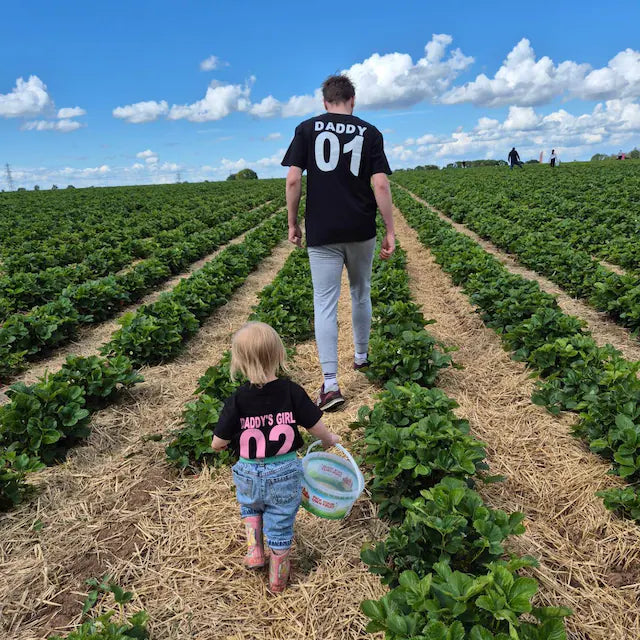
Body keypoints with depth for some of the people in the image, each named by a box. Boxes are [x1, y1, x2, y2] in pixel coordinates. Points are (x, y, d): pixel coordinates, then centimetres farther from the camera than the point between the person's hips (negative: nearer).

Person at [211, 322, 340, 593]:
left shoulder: (238, 400, -17)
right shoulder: (291, 392, -15)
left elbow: (218, 443, -12)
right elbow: (317, 428, -9)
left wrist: (223, 443, 12)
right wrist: (329, 439, 13)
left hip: (249, 474, 0)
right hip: (285, 473, 0)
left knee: (250, 506, 35)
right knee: (280, 526, 20)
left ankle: (254, 551, 26)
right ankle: (277, 577, 37)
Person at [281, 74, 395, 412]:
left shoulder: (307, 129, 2)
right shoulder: (370, 132, 4)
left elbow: (293, 180, -6)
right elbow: (381, 184, -6)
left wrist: (292, 222, 4)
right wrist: (390, 230, -2)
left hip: (321, 233, -1)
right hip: (361, 231, 2)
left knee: (325, 304, -1)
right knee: (361, 294, 21)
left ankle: (330, 383, -7)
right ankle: (361, 355, 37)